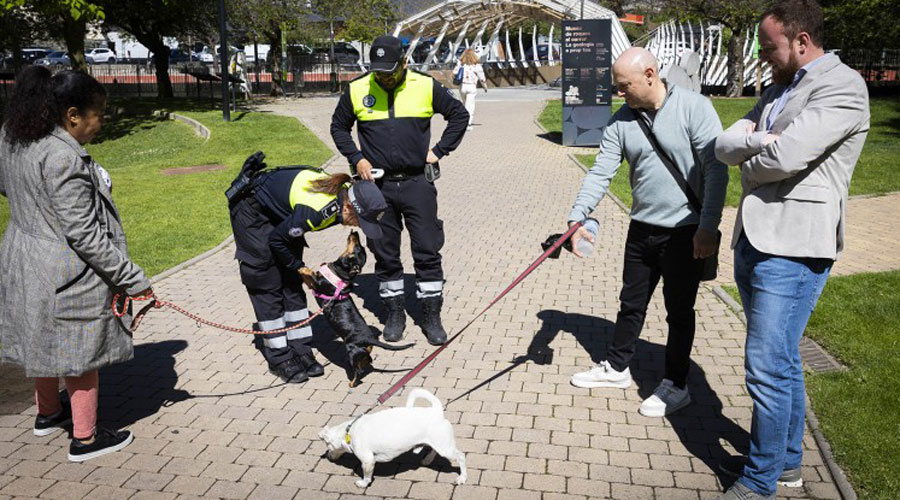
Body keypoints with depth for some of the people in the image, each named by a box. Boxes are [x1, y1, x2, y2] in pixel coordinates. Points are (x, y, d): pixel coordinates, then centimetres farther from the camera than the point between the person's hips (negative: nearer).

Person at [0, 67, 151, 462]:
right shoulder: (63, 158, -28)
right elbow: (83, 234, -28)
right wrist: (134, 279, -22)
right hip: (67, 274, -9)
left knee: (43, 339, 26)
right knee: (81, 351, 7)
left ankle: (48, 413, 48)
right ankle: (85, 439, 23)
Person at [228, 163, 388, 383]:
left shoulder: (344, 192, -17)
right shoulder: (315, 210, -39)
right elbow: (276, 240, -24)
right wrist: (299, 267, -10)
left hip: (277, 213, 8)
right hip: (250, 208, -8)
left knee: (292, 283, 6)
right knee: (267, 285, -4)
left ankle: (301, 351, 12)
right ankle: (280, 359, 4)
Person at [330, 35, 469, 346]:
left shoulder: (425, 86, -1)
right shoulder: (357, 90, 2)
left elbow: (459, 115, 11)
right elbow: (338, 126, 15)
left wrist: (439, 150, 3)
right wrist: (356, 158, 2)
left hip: (417, 183, -1)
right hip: (377, 186, 1)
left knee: (428, 252, 0)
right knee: (385, 255, 8)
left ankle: (431, 315, 12)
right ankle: (395, 314, 22)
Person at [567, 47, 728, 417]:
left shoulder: (694, 108, -13)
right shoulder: (621, 121, 1)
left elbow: (716, 170, -15)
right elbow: (600, 173, -3)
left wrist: (708, 227, -19)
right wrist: (577, 217, -16)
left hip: (685, 231, -5)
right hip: (642, 228, 5)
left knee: (679, 310, 8)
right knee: (631, 303, 18)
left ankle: (676, 386, 23)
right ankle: (616, 368, 35)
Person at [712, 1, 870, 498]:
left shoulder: (843, 87, -9)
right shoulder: (778, 90, 19)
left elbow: (785, 157, -22)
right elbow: (725, 145, 8)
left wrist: (748, 164, -2)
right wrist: (761, 140, -12)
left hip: (793, 248, -9)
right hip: (754, 240, 9)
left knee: (768, 369, -6)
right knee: (782, 361, 18)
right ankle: (786, 460, 32)